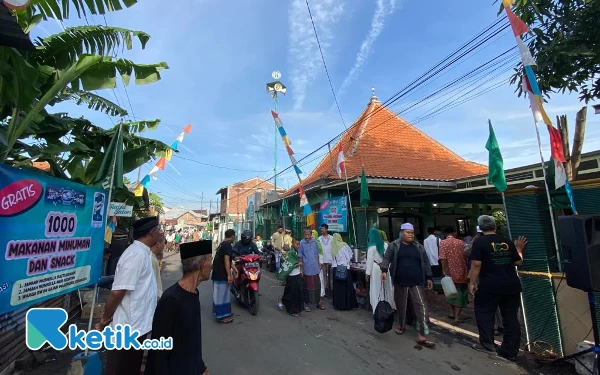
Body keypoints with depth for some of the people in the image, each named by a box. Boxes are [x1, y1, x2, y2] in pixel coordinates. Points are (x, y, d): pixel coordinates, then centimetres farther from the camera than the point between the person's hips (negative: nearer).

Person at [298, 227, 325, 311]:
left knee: (317, 285, 13)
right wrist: (301, 268, -7)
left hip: (315, 268, 4)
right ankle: (306, 303, 22)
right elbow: (300, 257, -6)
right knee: (307, 286, 7)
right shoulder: (301, 243, -10)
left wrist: (319, 264, 12)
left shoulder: (314, 242, 1)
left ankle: (318, 302, 29)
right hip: (307, 269, -3)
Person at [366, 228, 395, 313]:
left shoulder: (372, 246, -12)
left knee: (376, 289, 4)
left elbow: (370, 261, -11)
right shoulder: (385, 245, 2)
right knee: (387, 288, 15)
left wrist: (368, 273, -6)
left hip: (376, 269, -5)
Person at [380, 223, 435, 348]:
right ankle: (401, 325, 36)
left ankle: (421, 335, -1)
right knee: (401, 305, 13)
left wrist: (428, 277, 11)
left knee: (421, 307, -6)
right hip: (400, 282, -1)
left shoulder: (419, 247, 7)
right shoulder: (394, 245, -2)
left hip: (416, 283, 1)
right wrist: (384, 270, -19)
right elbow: (387, 258, -4)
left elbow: (426, 262, 13)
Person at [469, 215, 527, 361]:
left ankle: (487, 344, 14)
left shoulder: (479, 242, -10)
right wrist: (519, 249, 30)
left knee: (484, 314, 11)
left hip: (490, 286, -5)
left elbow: (476, 264, -16)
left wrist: (472, 283, -8)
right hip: (511, 285, 5)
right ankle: (510, 351, 22)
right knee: (511, 318, 14)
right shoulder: (507, 241, 5)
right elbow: (518, 262, 14)